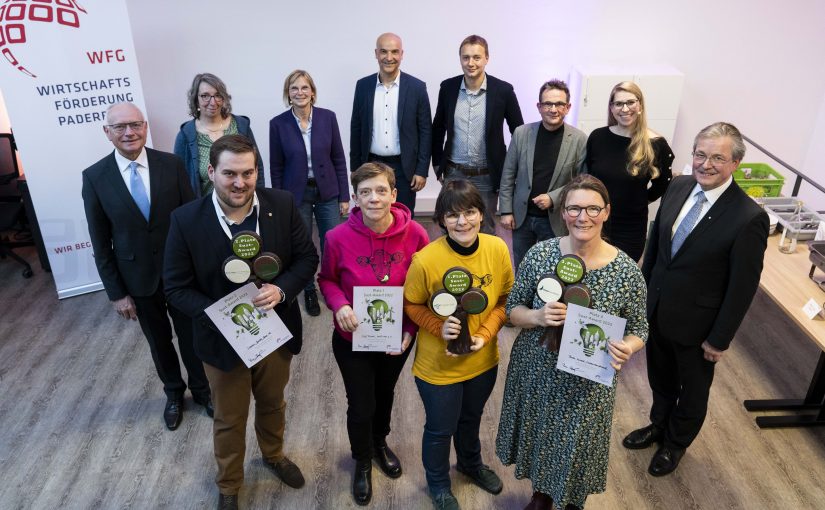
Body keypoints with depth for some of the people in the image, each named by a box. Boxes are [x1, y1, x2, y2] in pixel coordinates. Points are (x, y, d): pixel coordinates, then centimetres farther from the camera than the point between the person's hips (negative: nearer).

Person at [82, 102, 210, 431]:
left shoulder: (172, 164, -10)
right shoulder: (94, 177, -10)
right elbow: (101, 243, -5)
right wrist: (116, 292, -5)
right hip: (138, 279, 1)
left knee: (190, 336, 15)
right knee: (159, 342, 19)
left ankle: (201, 389, 40)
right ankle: (174, 393, 43)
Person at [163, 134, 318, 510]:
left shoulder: (282, 205, -15)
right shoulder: (186, 220, -19)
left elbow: (307, 258, -6)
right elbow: (177, 286, -12)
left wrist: (282, 289, -25)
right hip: (223, 339, -2)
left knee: (272, 404, 28)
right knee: (229, 420, 20)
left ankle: (274, 455, 58)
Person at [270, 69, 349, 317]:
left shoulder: (328, 117, -5)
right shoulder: (278, 123, -7)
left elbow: (339, 159, 0)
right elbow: (276, 167, -1)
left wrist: (344, 196, 0)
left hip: (327, 192, 1)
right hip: (296, 194, 0)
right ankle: (309, 291, 30)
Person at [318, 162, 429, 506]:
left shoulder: (415, 235, -20)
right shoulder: (339, 237, -22)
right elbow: (326, 280, -4)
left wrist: (411, 329, -14)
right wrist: (339, 305, -24)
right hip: (352, 340, -2)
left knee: (385, 394, 27)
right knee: (361, 406, 11)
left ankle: (380, 442, 59)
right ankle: (362, 461, 44)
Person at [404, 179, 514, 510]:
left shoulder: (498, 249, -16)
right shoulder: (426, 259, -26)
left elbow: (505, 300, -3)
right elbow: (411, 305, -11)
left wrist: (485, 334, -17)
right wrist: (439, 327, -27)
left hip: (483, 360, 4)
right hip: (438, 365, -3)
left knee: (471, 418, 30)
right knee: (441, 428, 19)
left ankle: (471, 464, 62)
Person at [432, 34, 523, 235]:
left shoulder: (503, 90, -8)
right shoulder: (448, 87, -1)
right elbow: (438, 128, 11)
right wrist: (437, 164, 11)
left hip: (486, 176, -2)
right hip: (454, 174, 2)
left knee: (485, 231, 10)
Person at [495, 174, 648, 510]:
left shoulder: (626, 271, -16)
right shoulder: (539, 254, -13)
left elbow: (639, 331, -4)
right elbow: (513, 309, -3)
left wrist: (625, 348, -27)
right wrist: (538, 317, -25)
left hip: (588, 384, -1)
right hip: (535, 372, 2)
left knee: (576, 450, 18)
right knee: (537, 440, 22)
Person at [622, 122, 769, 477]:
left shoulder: (749, 218, -25)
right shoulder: (678, 187, -7)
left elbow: (743, 286, -18)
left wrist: (720, 339, -12)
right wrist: (643, 288, 10)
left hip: (696, 323, -5)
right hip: (656, 310, 5)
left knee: (692, 390, 21)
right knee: (660, 378, 26)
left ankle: (676, 443, 46)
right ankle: (659, 425, 53)